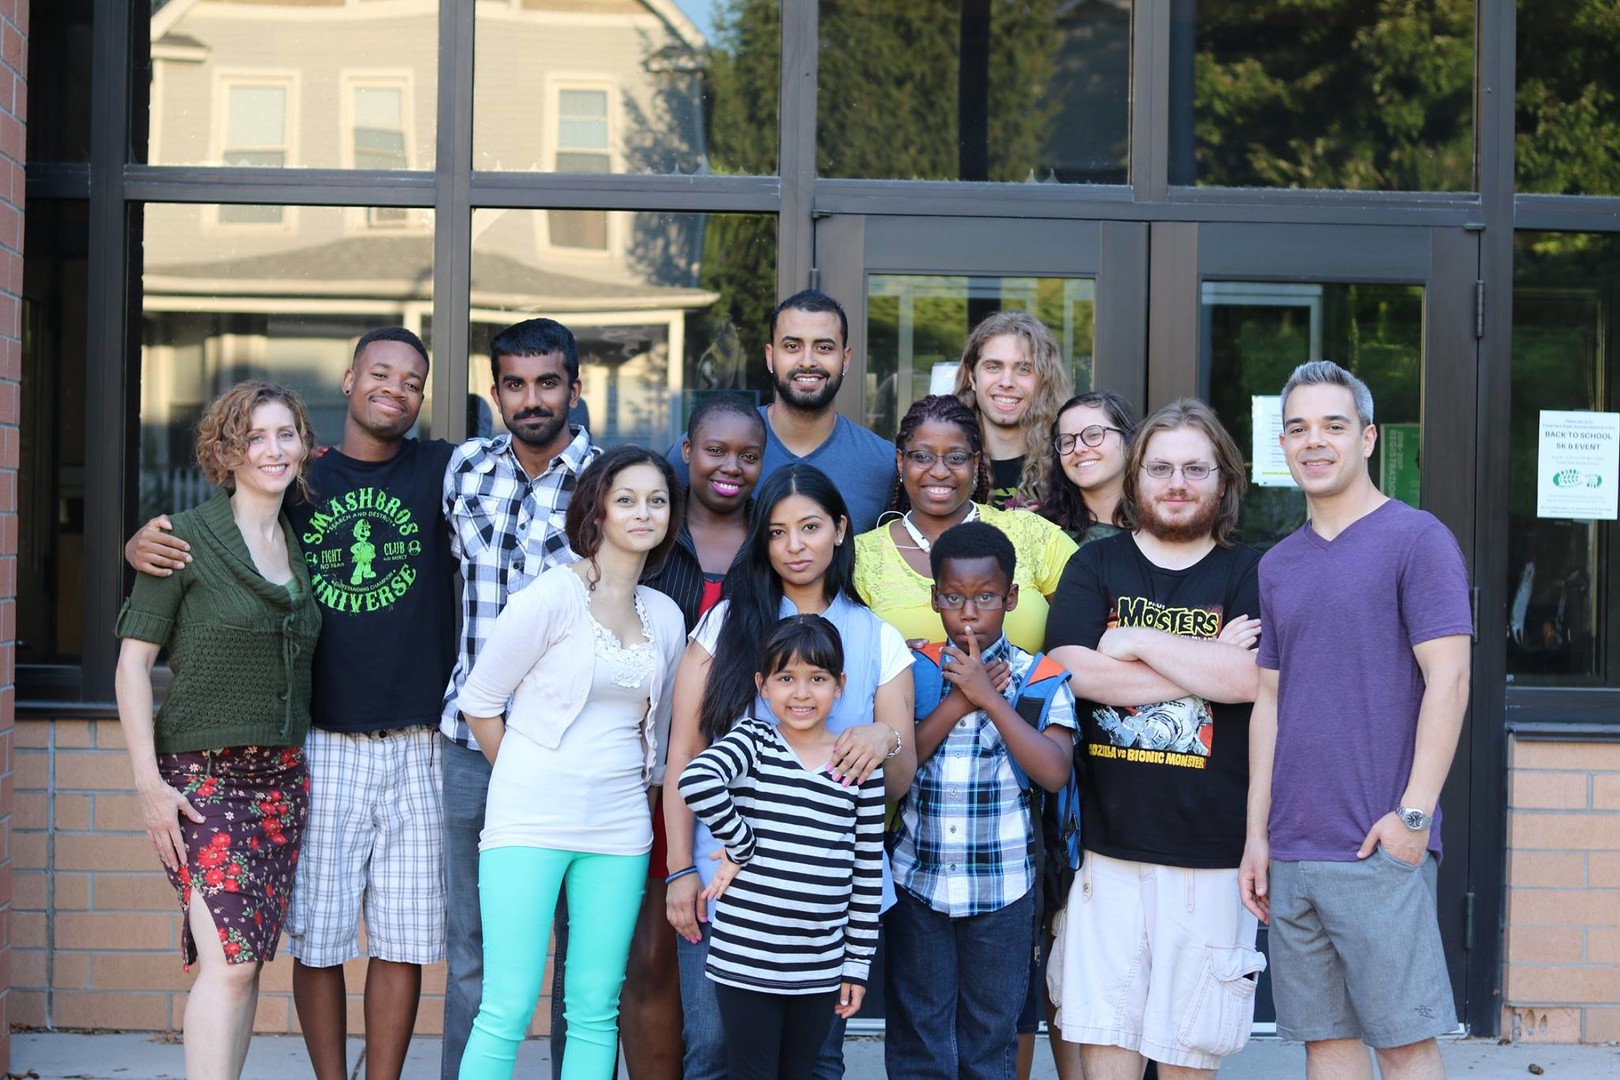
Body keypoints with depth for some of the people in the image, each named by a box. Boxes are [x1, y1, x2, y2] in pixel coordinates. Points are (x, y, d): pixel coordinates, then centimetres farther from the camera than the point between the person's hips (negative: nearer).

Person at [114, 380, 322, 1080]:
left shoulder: (299, 547, 12)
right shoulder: (187, 538, -5)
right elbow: (133, 660, -7)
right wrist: (148, 782, -13)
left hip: (282, 776, 6)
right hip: (202, 773, -6)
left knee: (247, 958, 6)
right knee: (230, 959, -15)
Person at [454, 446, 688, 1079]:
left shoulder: (666, 616, 10)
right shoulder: (553, 596, -6)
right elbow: (478, 701, -1)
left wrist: (635, 790, 14)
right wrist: (528, 783, 5)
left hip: (620, 828, 5)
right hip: (532, 819, -5)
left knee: (596, 1012, 6)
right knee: (508, 1011, -7)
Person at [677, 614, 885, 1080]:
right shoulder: (753, 740, -3)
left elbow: (868, 871, 7)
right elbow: (696, 781, -25)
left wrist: (858, 964, 8)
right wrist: (743, 847, -16)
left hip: (820, 966, 3)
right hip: (746, 959, -3)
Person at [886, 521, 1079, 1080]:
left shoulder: (1038, 678, -2)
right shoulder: (913, 671, 2)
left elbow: (1054, 771, -16)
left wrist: (988, 696, -17)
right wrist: (957, 700, -14)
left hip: (1002, 888, -1)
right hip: (917, 881, 1)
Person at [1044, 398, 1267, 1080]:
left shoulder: (1249, 577, 7)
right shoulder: (1095, 566, 9)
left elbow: (1249, 679, -11)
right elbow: (1070, 670, -8)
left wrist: (1136, 641, -8)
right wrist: (1205, 663, -9)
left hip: (1211, 851, 0)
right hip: (1105, 842, 1)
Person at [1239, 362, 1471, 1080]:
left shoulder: (1417, 539, -3)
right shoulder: (1278, 564, 15)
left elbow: (1448, 681, -9)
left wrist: (1413, 814, -15)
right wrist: (1257, 833, 10)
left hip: (1379, 852, -6)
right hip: (1290, 854, 6)